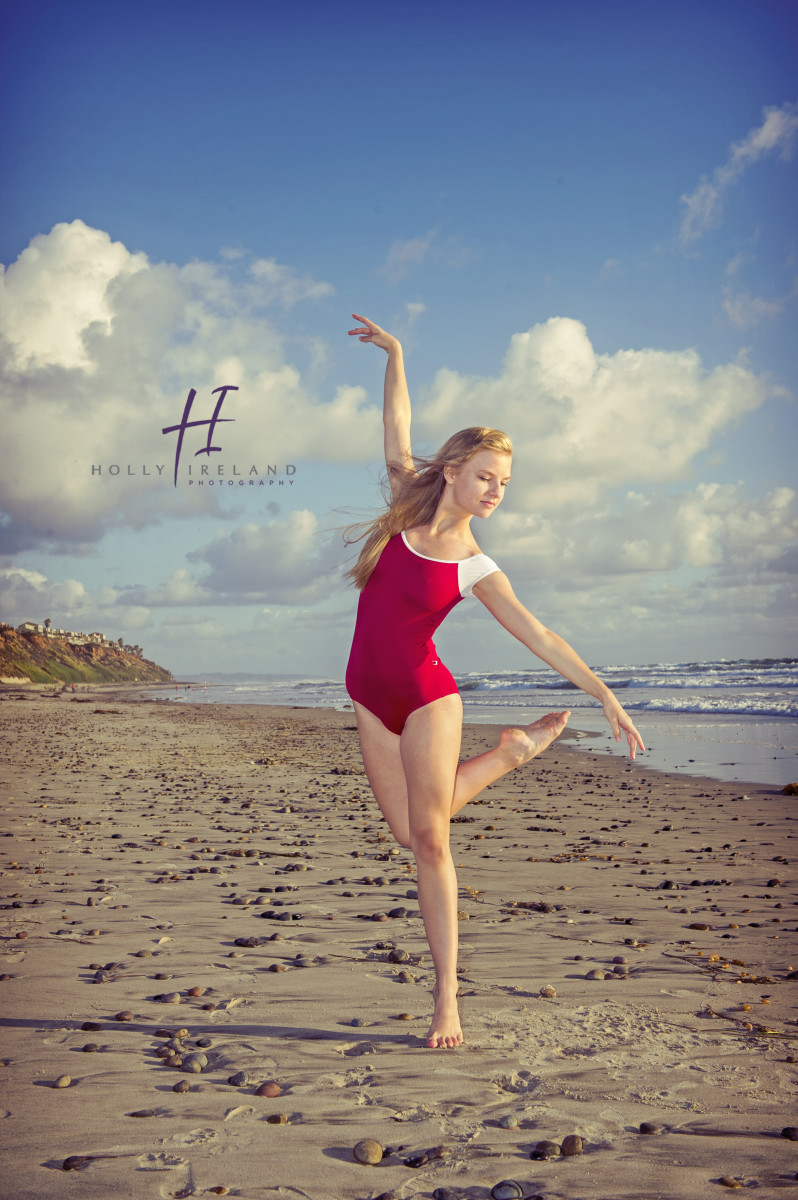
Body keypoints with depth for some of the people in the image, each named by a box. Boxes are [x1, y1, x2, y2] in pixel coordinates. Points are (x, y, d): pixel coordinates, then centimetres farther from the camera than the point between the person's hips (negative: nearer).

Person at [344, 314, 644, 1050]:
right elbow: (398, 433, 9)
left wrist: (604, 694, -15)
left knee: (430, 838, -4)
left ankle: (447, 997, 8)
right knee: (411, 834, 8)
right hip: (372, 696, 4)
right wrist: (394, 353, 9)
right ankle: (513, 751, 31)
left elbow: (540, 638, -10)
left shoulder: (476, 569, -7)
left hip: (426, 697, -4)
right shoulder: (409, 502, 0)